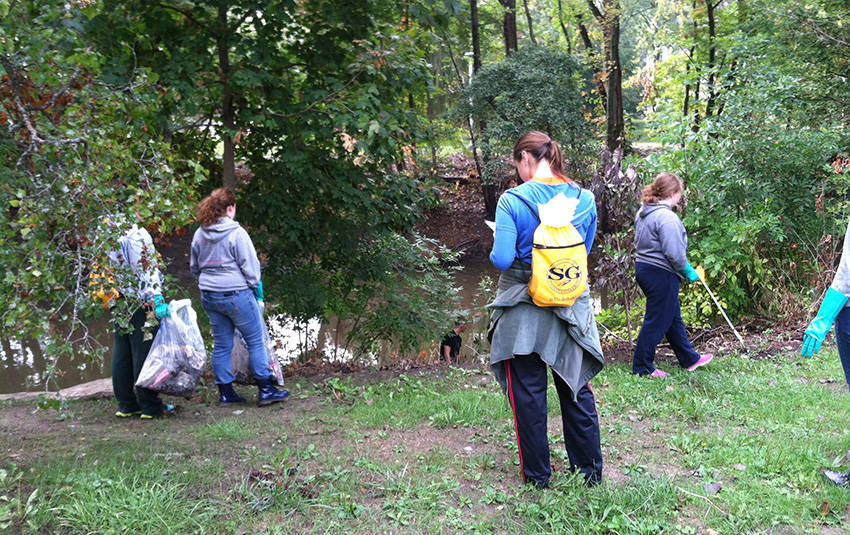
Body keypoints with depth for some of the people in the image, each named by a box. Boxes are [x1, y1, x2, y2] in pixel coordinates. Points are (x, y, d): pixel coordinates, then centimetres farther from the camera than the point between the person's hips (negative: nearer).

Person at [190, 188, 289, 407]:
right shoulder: (236, 233, -14)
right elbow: (250, 265, -11)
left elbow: (194, 267, 17)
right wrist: (256, 288, 2)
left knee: (221, 345, 12)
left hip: (209, 296, 7)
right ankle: (266, 390, 7)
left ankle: (225, 392, 18)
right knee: (256, 341, 4)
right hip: (236, 295, -7)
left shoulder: (199, 234, 7)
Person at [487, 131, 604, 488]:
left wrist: (496, 250, 3)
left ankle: (536, 475, 21)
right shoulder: (584, 200, -2)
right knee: (576, 389, 16)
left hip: (523, 310, -3)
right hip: (571, 308, 4)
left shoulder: (512, 201, -16)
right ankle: (590, 470, 27)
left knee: (528, 393, 10)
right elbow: (584, 253, 9)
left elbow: (502, 259, -18)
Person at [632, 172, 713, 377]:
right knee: (656, 321, 1)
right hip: (661, 274, -10)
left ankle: (689, 359, 32)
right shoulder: (667, 217, -20)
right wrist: (689, 272, -8)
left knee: (673, 317, 20)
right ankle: (642, 366, 9)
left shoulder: (643, 213, 9)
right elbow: (674, 253, -24)